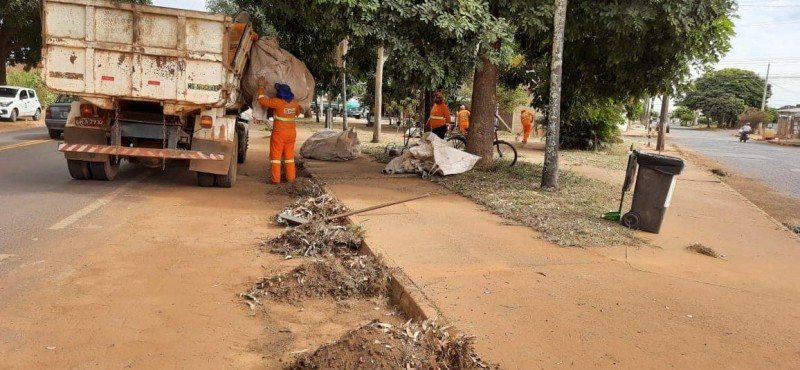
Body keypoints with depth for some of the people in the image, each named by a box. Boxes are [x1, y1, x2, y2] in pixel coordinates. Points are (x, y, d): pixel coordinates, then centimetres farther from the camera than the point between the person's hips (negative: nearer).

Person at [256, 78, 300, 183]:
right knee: (289, 155, 13)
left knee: (276, 155, 3)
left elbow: (262, 100, -11)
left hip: (279, 133, -5)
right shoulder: (294, 103, 0)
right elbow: (298, 112, 20)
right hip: (291, 132, 5)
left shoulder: (278, 102, -18)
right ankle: (290, 177, 14)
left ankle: (275, 178, 3)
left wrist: (261, 86, 0)